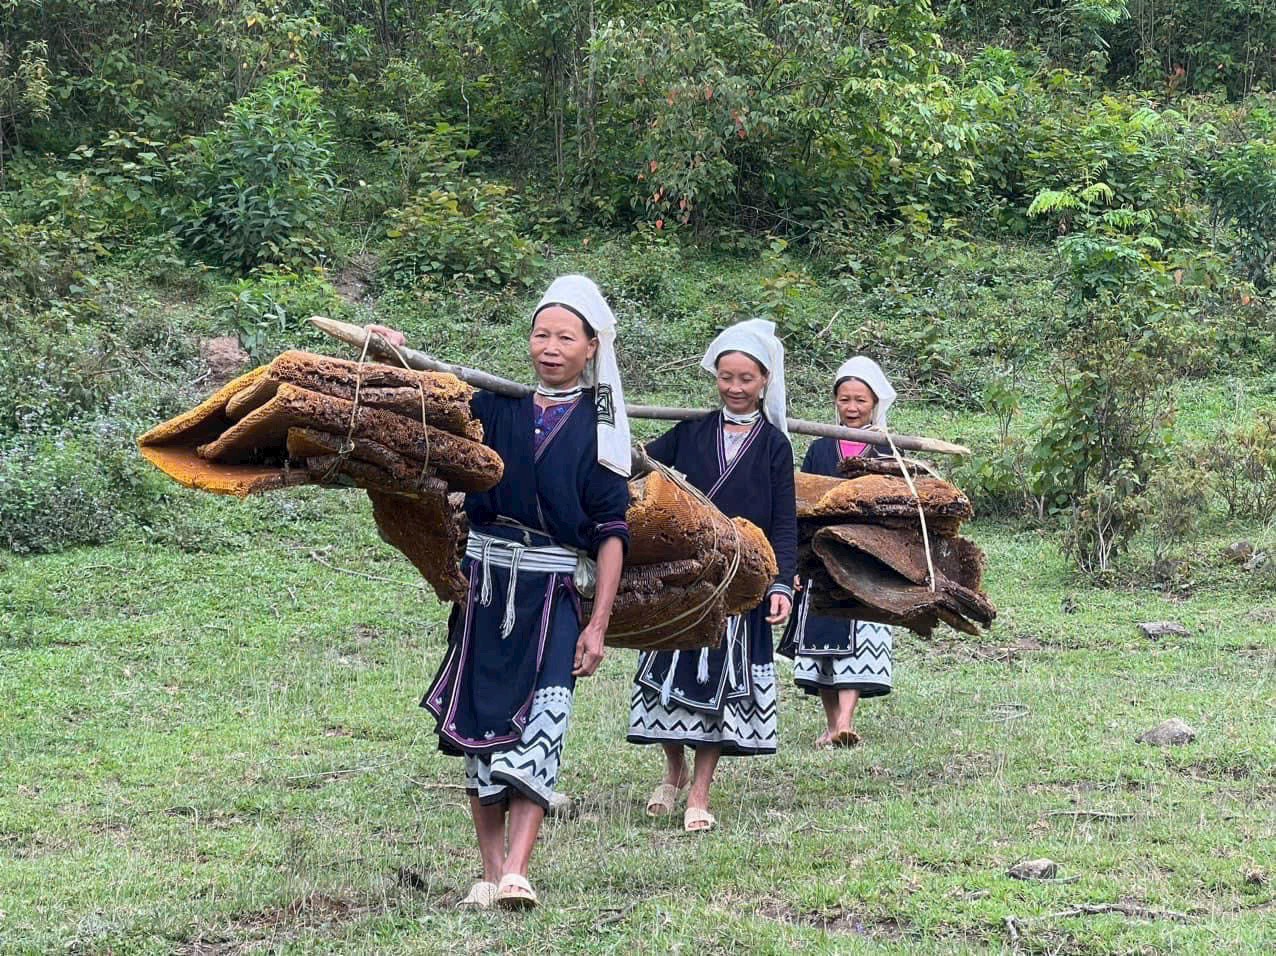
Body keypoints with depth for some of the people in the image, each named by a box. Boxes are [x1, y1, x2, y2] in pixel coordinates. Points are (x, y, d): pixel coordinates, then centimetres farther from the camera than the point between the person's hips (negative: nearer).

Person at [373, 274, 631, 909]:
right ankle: (490, 872, 11)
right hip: (485, 585, 3)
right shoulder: (497, 405, 8)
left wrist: (598, 624, -7)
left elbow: (611, 532, -1)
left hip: (554, 596, -3)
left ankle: (516, 873, -20)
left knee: (538, 728, -14)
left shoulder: (599, 428, 2)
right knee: (480, 725, 3)